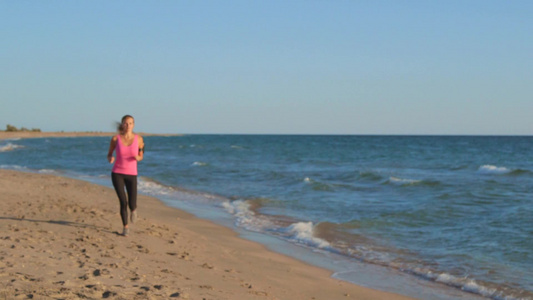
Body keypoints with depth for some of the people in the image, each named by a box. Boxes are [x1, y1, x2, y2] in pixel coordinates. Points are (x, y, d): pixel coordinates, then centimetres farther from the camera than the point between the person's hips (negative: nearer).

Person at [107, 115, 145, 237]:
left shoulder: (138, 138, -4)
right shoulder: (115, 139, -5)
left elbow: (141, 156, 9)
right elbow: (109, 154, 7)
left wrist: (138, 158, -16)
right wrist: (110, 159, -18)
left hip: (131, 174, 1)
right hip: (117, 173, -1)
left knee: (132, 205, -7)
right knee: (123, 202, -8)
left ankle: (134, 209, 34)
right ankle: (125, 227, 16)